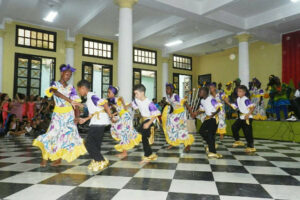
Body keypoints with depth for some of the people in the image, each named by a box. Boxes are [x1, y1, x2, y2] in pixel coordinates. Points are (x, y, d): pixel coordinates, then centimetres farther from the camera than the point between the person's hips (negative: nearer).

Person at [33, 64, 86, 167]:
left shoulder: (71, 88, 5)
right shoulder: (55, 84, 0)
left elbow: (76, 103, 0)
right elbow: (56, 92, -24)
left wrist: (77, 116, -15)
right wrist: (69, 100, -39)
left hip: (69, 114, 2)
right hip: (57, 113, -2)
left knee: (67, 134, -4)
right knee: (53, 133, -9)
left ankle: (58, 158, 12)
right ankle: (45, 158, 4)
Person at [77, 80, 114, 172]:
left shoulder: (91, 96, -12)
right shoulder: (89, 97, 18)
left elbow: (104, 103, -23)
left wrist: (110, 115, -20)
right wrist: (85, 119, 22)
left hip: (98, 122, -10)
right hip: (98, 122, 10)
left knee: (89, 143, -6)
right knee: (96, 143, 15)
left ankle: (101, 161, -3)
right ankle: (96, 161, 24)